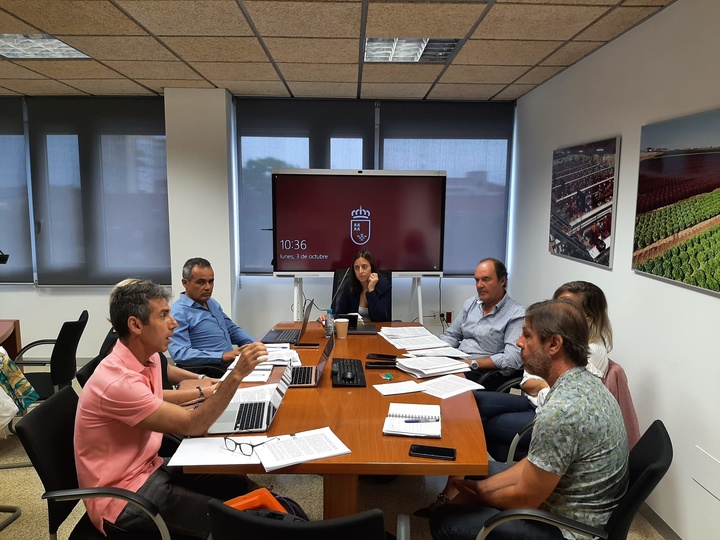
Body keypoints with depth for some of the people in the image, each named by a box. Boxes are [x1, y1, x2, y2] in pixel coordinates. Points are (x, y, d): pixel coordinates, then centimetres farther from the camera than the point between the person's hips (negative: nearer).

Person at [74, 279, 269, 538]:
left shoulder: (149, 358, -1)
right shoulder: (118, 380, -28)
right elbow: (192, 425, -26)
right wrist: (236, 375, -30)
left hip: (148, 469, 9)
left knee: (239, 485, 2)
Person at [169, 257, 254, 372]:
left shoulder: (213, 303, 19)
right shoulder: (179, 312, -9)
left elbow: (232, 329, 28)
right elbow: (180, 354, -19)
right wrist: (222, 356, -24)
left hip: (234, 363, 9)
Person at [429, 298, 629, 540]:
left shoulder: (561, 410, -32)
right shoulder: (586, 382, -2)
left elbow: (526, 498, -22)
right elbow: (537, 461, 5)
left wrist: (481, 495, -3)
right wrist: (482, 487, 2)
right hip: (578, 510, 9)